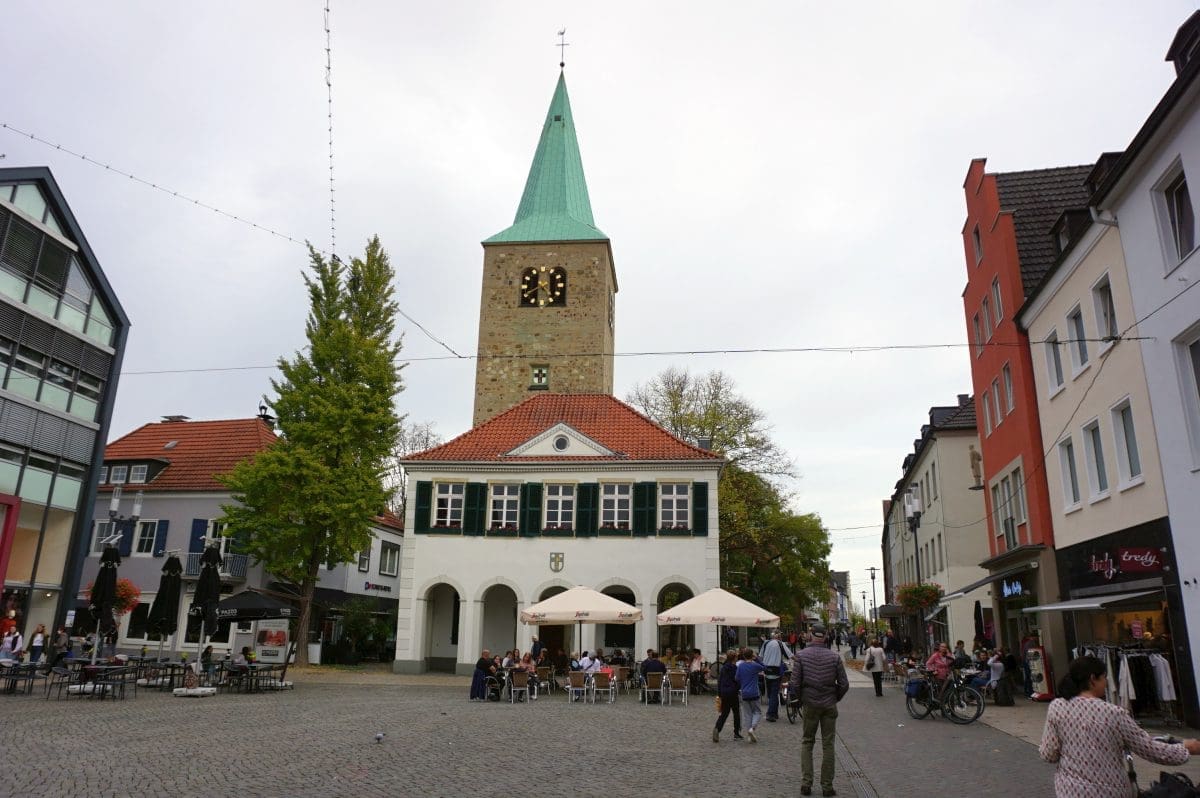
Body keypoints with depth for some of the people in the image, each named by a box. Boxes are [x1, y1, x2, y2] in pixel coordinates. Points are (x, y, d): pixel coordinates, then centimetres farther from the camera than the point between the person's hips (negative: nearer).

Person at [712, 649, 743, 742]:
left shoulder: (723, 667, 8)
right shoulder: (734, 668, -11)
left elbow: (719, 680, 11)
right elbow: (737, 680, -13)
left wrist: (719, 693, 17)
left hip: (723, 692, 5)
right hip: (732, 693, -5)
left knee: (724, 713, 8)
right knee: (737, 712, 10)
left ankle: (717, 728, -14)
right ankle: (737, 733, 14)